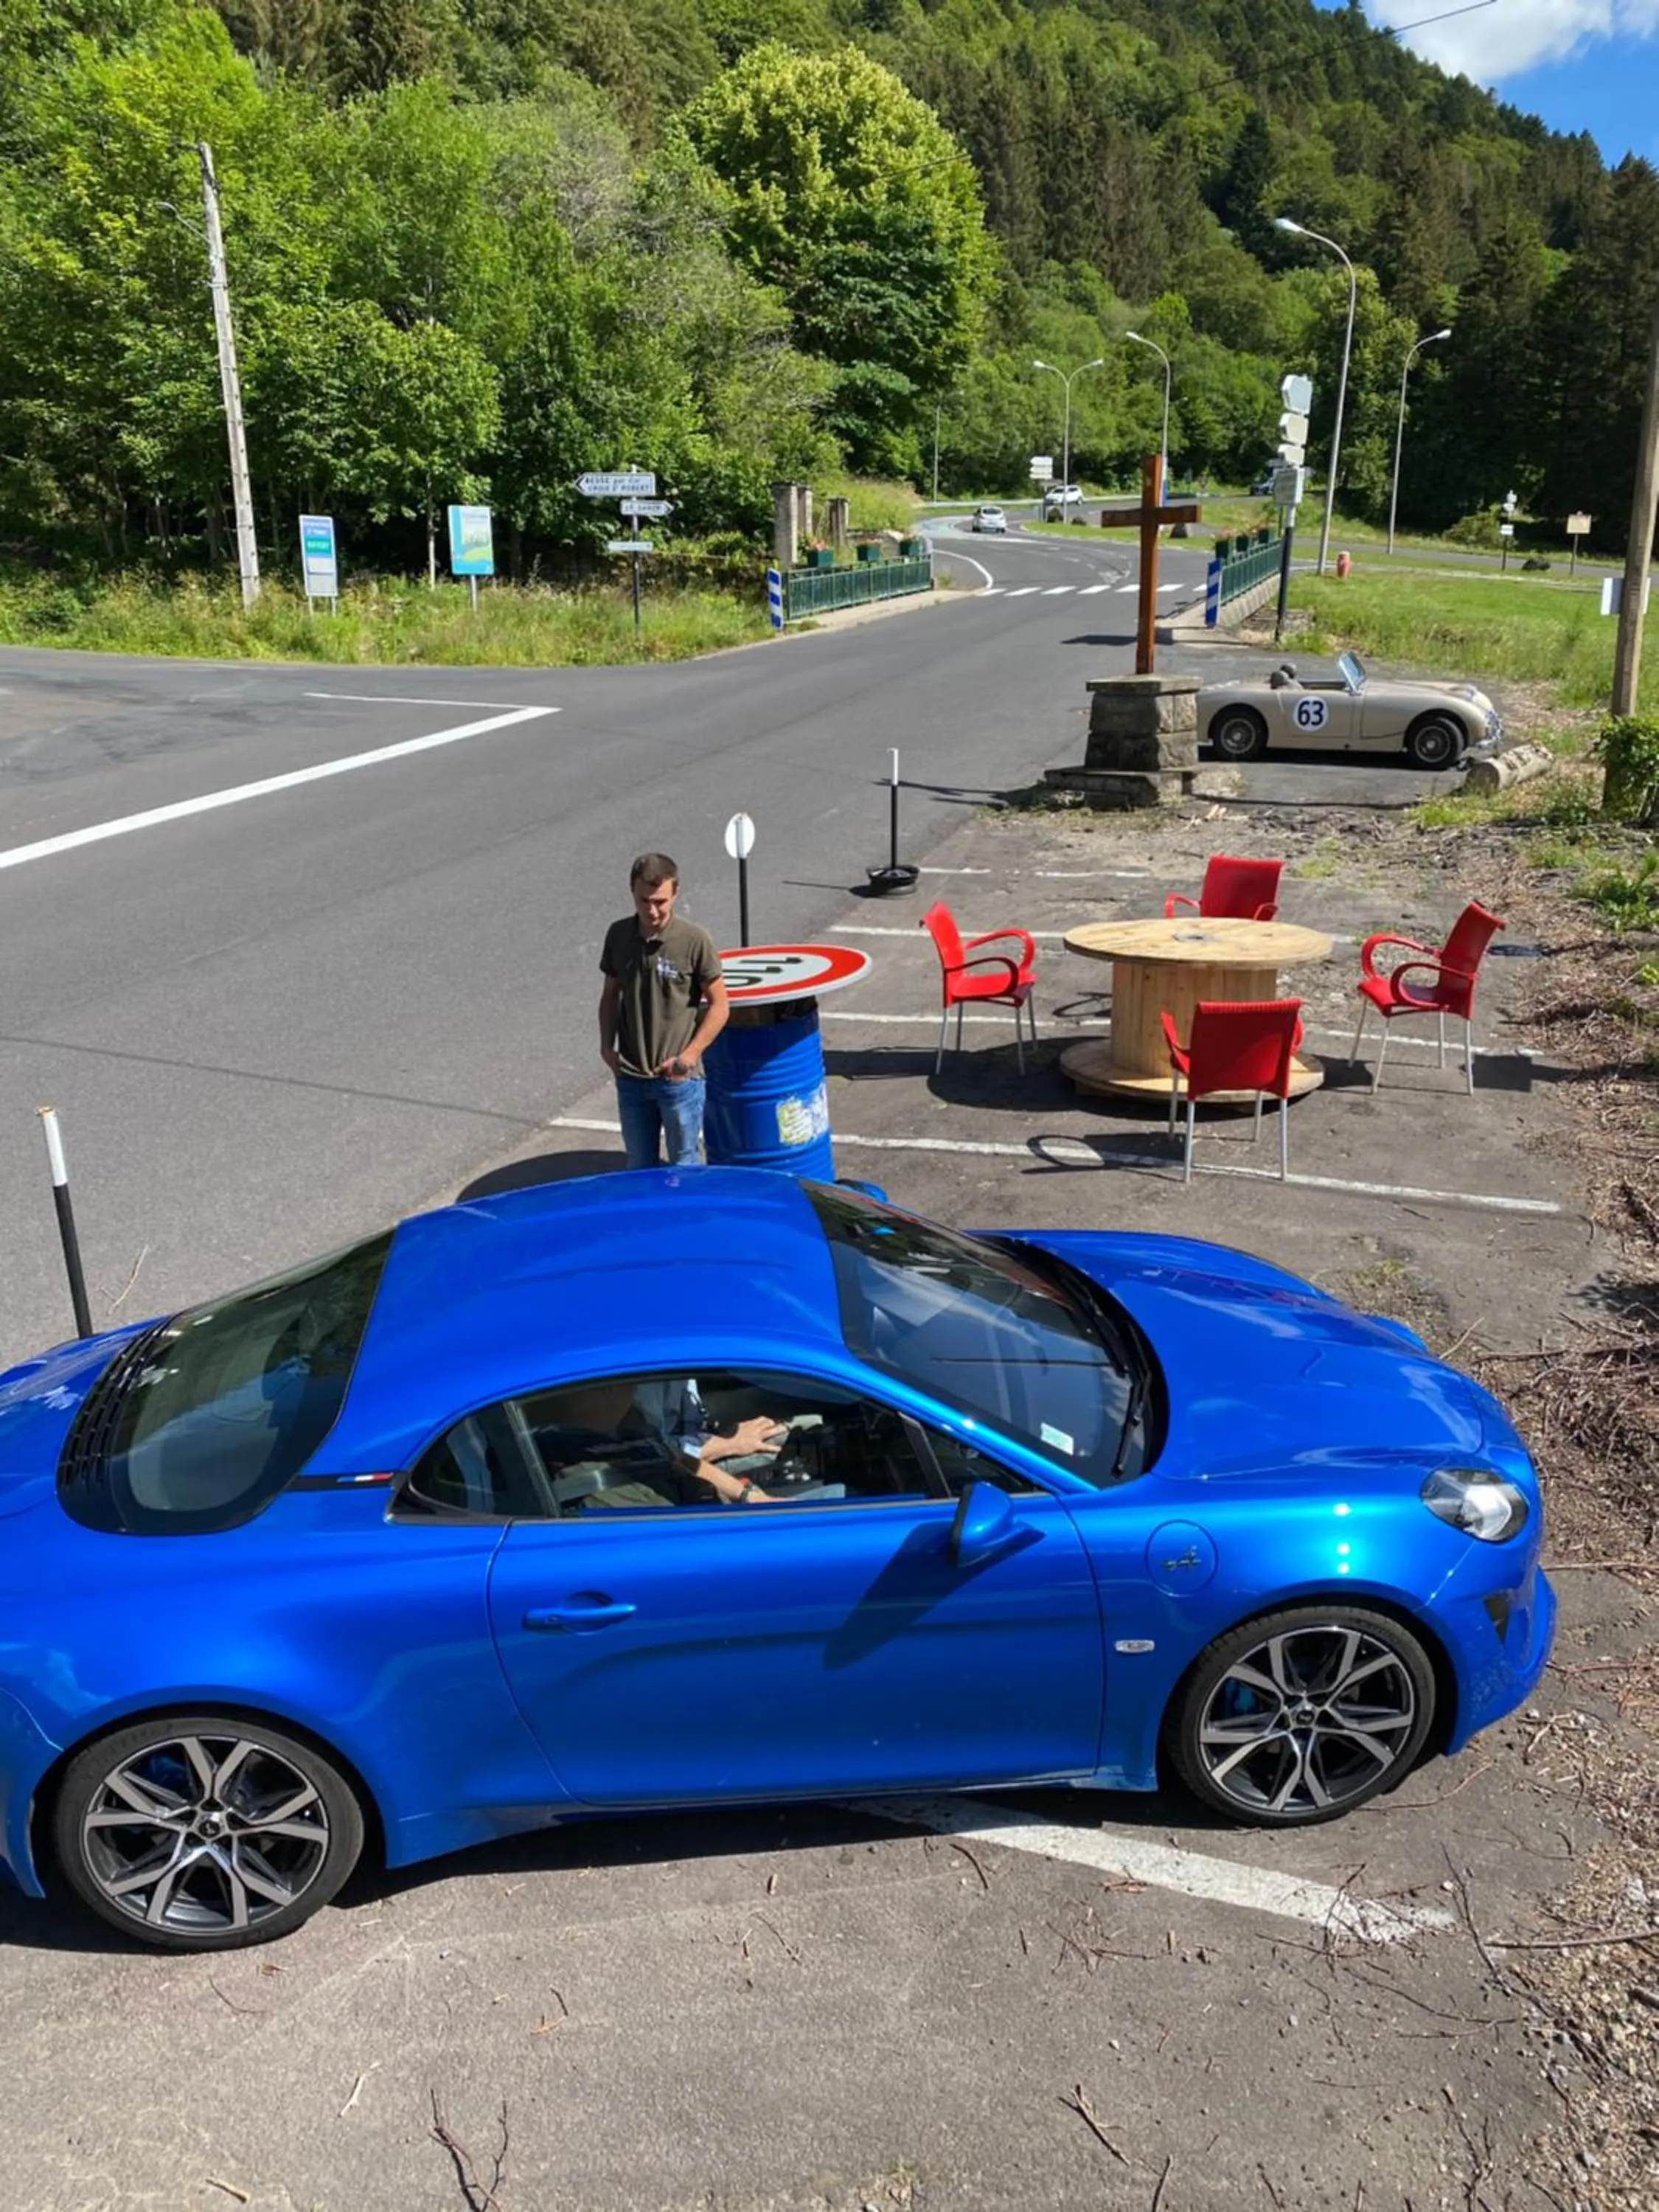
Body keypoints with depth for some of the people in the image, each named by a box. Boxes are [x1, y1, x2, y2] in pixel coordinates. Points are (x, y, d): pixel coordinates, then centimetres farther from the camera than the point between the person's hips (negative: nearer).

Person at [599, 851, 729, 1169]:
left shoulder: (694, 940, -13)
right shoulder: (618, 935, -1)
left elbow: (719, 1005, -7)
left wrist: (690, 1054, -16)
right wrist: (607, 1045, -2)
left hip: (679, 1078, -4)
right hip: (630, 1077, 4)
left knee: (684, 1169, 9)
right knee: (639, 1167, 17)